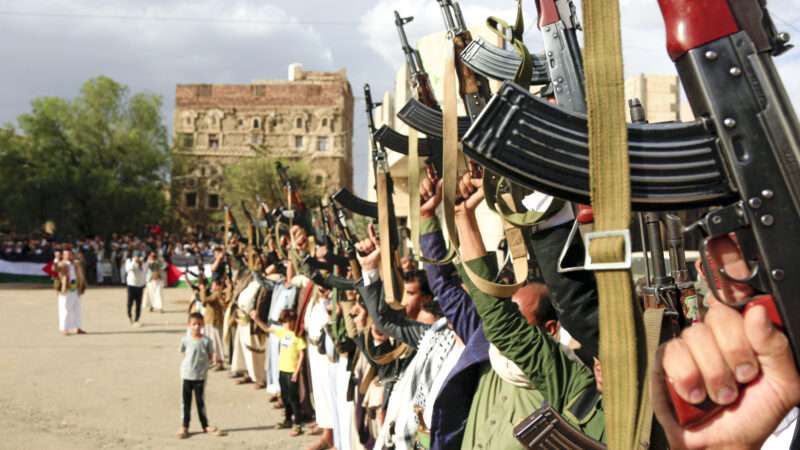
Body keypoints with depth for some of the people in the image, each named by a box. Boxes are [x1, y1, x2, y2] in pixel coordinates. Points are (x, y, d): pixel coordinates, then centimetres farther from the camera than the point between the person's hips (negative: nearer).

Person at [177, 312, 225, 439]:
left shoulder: (206, 341, -6)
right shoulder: (185, 340, -4)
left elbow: (210, 356, 1)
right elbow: (184, 354, 7)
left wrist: (201, 362, -9)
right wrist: (191, 362, -4)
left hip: (201, 375, 0)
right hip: (186, 374, 1)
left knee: (200, 401, 8)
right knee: (186, 401, 8)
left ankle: (205, 426, 20)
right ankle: (184, 427, 17)